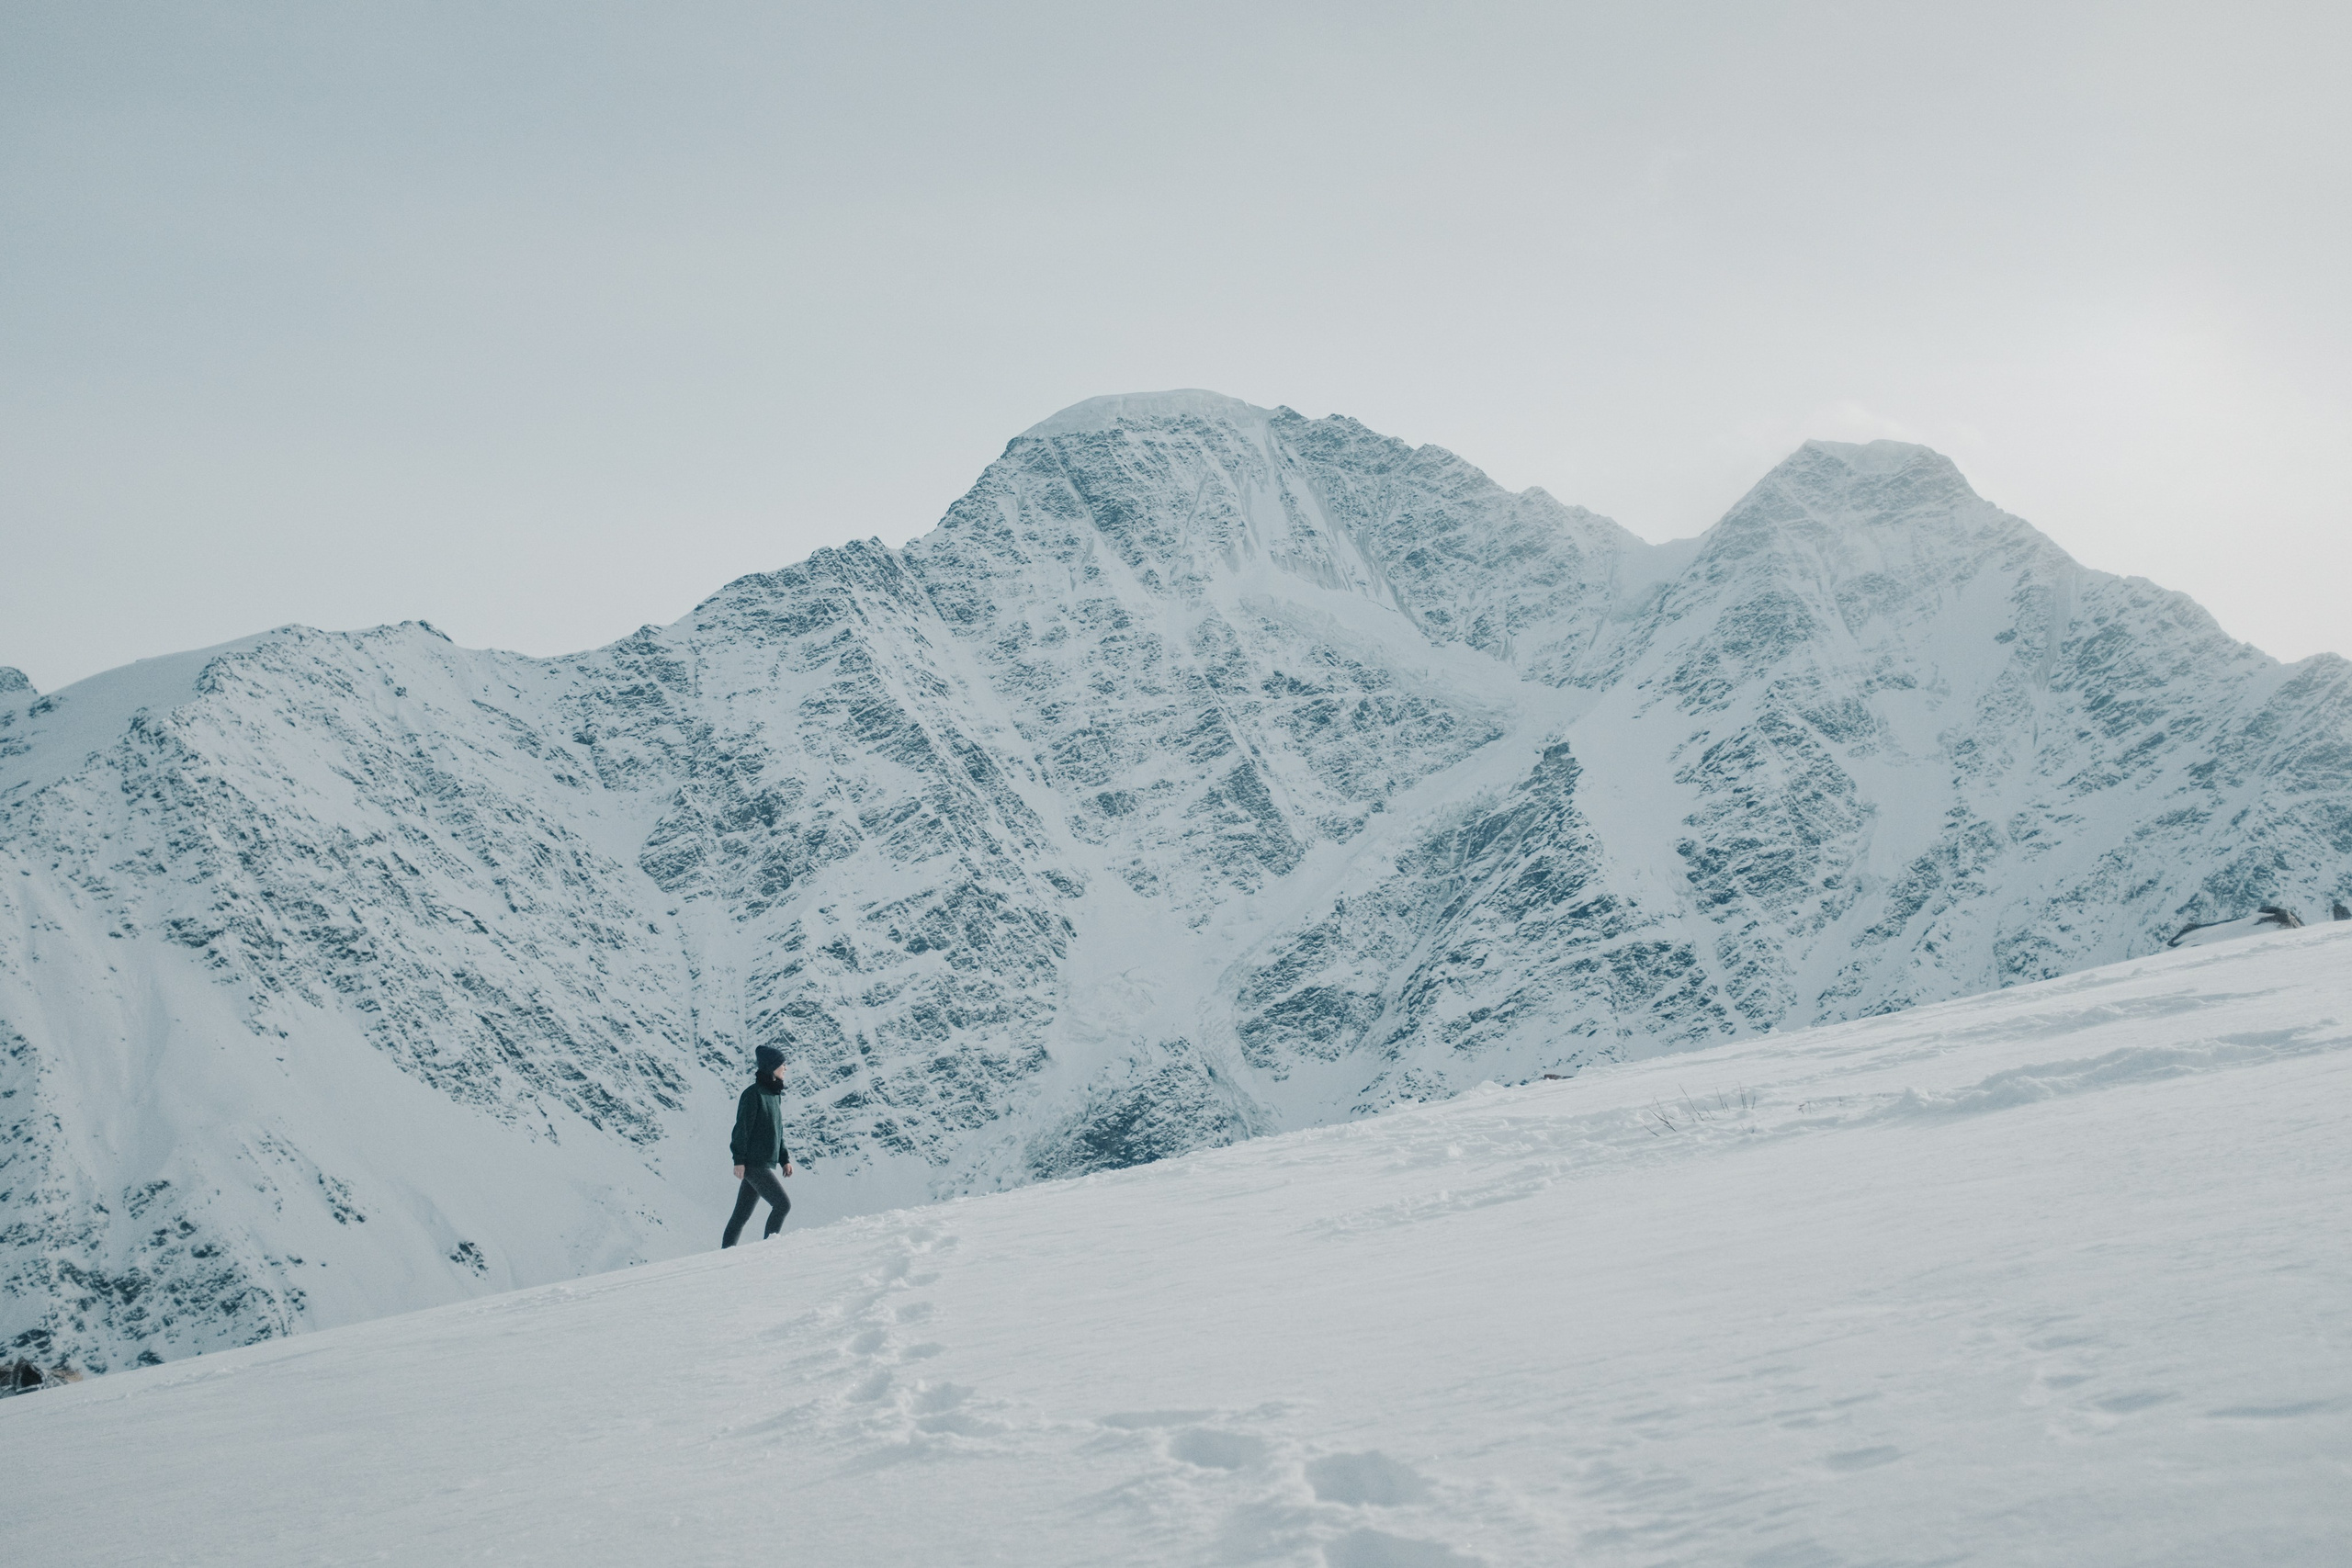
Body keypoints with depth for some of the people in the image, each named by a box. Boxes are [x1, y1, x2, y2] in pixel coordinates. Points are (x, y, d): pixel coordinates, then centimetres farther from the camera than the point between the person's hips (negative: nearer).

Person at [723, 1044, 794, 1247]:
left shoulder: (776, 1095, 16)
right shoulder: (754, 1094, -10)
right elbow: (742, 1128, -13)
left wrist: (784, 1158, 18)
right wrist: (739, 1160, -17)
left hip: (767, 1164, 8)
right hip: (754, 1163, -8)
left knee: (742, 1215, 9)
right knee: (782, 1204, -14)